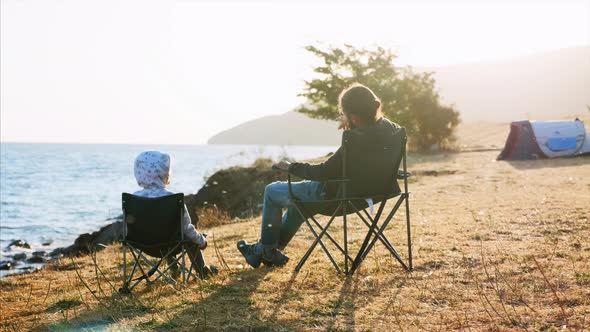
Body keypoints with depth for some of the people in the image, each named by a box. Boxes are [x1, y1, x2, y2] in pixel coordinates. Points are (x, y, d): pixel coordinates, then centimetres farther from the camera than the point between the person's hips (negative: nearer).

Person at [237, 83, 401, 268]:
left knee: (272, 192, 11)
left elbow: (323, 172, -26)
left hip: (336, 196, -9)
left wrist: (291, 168, -12)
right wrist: (352, 127, 5)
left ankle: (268, 250, 26)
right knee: (299, 191, 34)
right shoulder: (388, 127, -10)